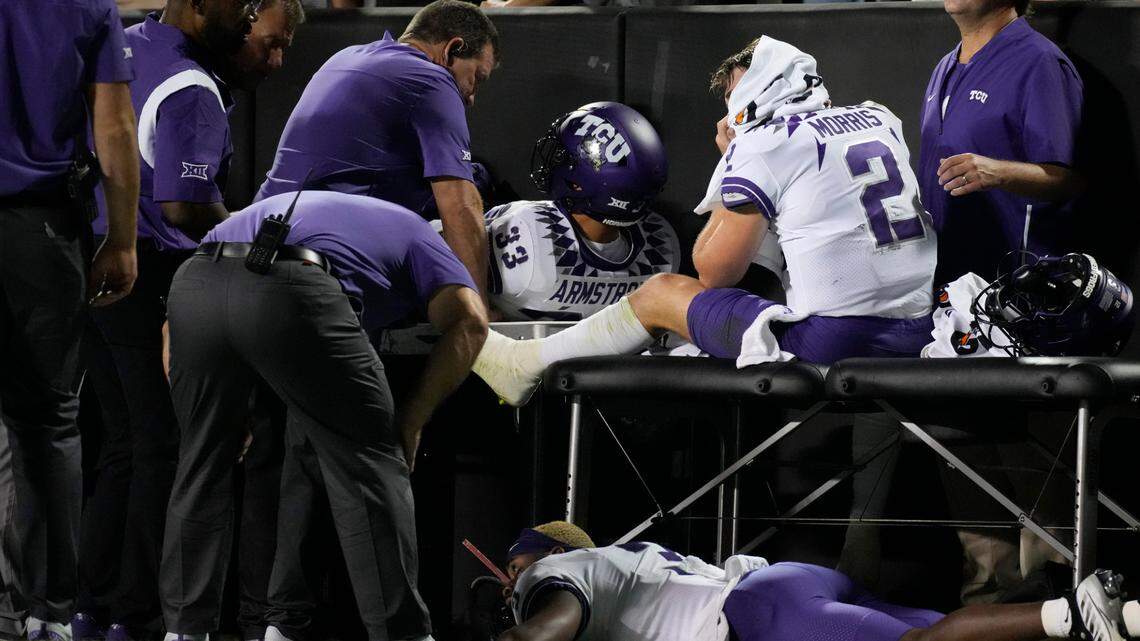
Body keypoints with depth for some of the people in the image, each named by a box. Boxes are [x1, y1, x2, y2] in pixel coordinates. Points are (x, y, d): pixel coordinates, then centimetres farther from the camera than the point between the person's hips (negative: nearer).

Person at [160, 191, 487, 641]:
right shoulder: (414, 235, 31)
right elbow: (468, 321, 9)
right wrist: (411, 423, 14)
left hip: (195, 283, 5)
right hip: (287, 293, -5)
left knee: (203, 466, 21)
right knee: (369, 467, 8)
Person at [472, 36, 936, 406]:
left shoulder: (764, 146, -4)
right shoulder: (880, 122, 15)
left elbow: (715, 272, 2)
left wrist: (728, 189, 16)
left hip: (833, 340, -6)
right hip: (915, 336, 7)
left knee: (660, 293, 13)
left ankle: (526, 367, 28)